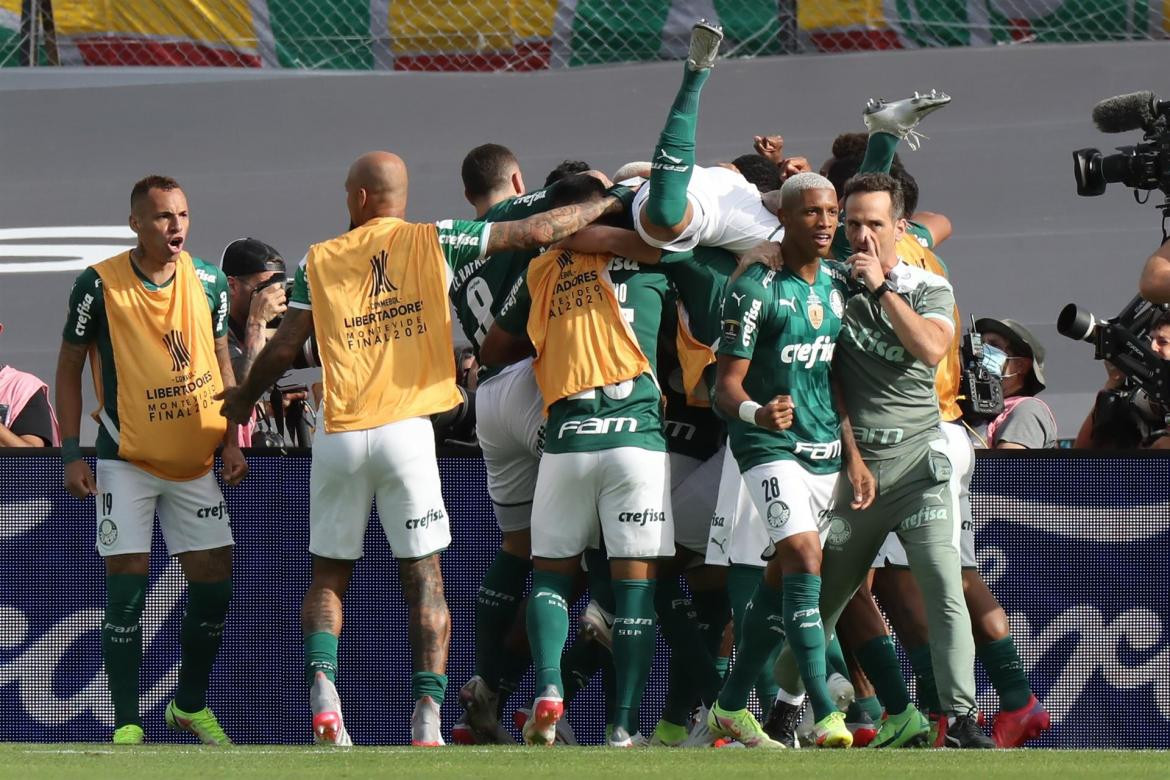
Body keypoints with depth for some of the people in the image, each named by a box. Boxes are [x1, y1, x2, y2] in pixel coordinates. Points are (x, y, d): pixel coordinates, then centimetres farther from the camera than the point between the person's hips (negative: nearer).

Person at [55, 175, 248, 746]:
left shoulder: (208, 282, -1)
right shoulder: (99, 285, -11)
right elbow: (69, 367, -3)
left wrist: (232, 441, 2)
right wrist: (72, 454, -8)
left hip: (196, 462, 4)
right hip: (126, 461, -4)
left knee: (215, 582, 3)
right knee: (127, 585, -9)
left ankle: (191, 705, 23)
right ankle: (127, 725, -4)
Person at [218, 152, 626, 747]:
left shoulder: (319, 261, 6)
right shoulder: (434, 242, 3)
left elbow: (284, 349, 8)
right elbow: (536, 232, 0)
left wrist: (243, 399, 26)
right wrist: (607, 204, 15)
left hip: (338, 436, 1)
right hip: (405, 430, -1)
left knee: (329, 576, 12)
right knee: (424, 579, 2)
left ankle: (322, 685, -11)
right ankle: (427, 716, -9)